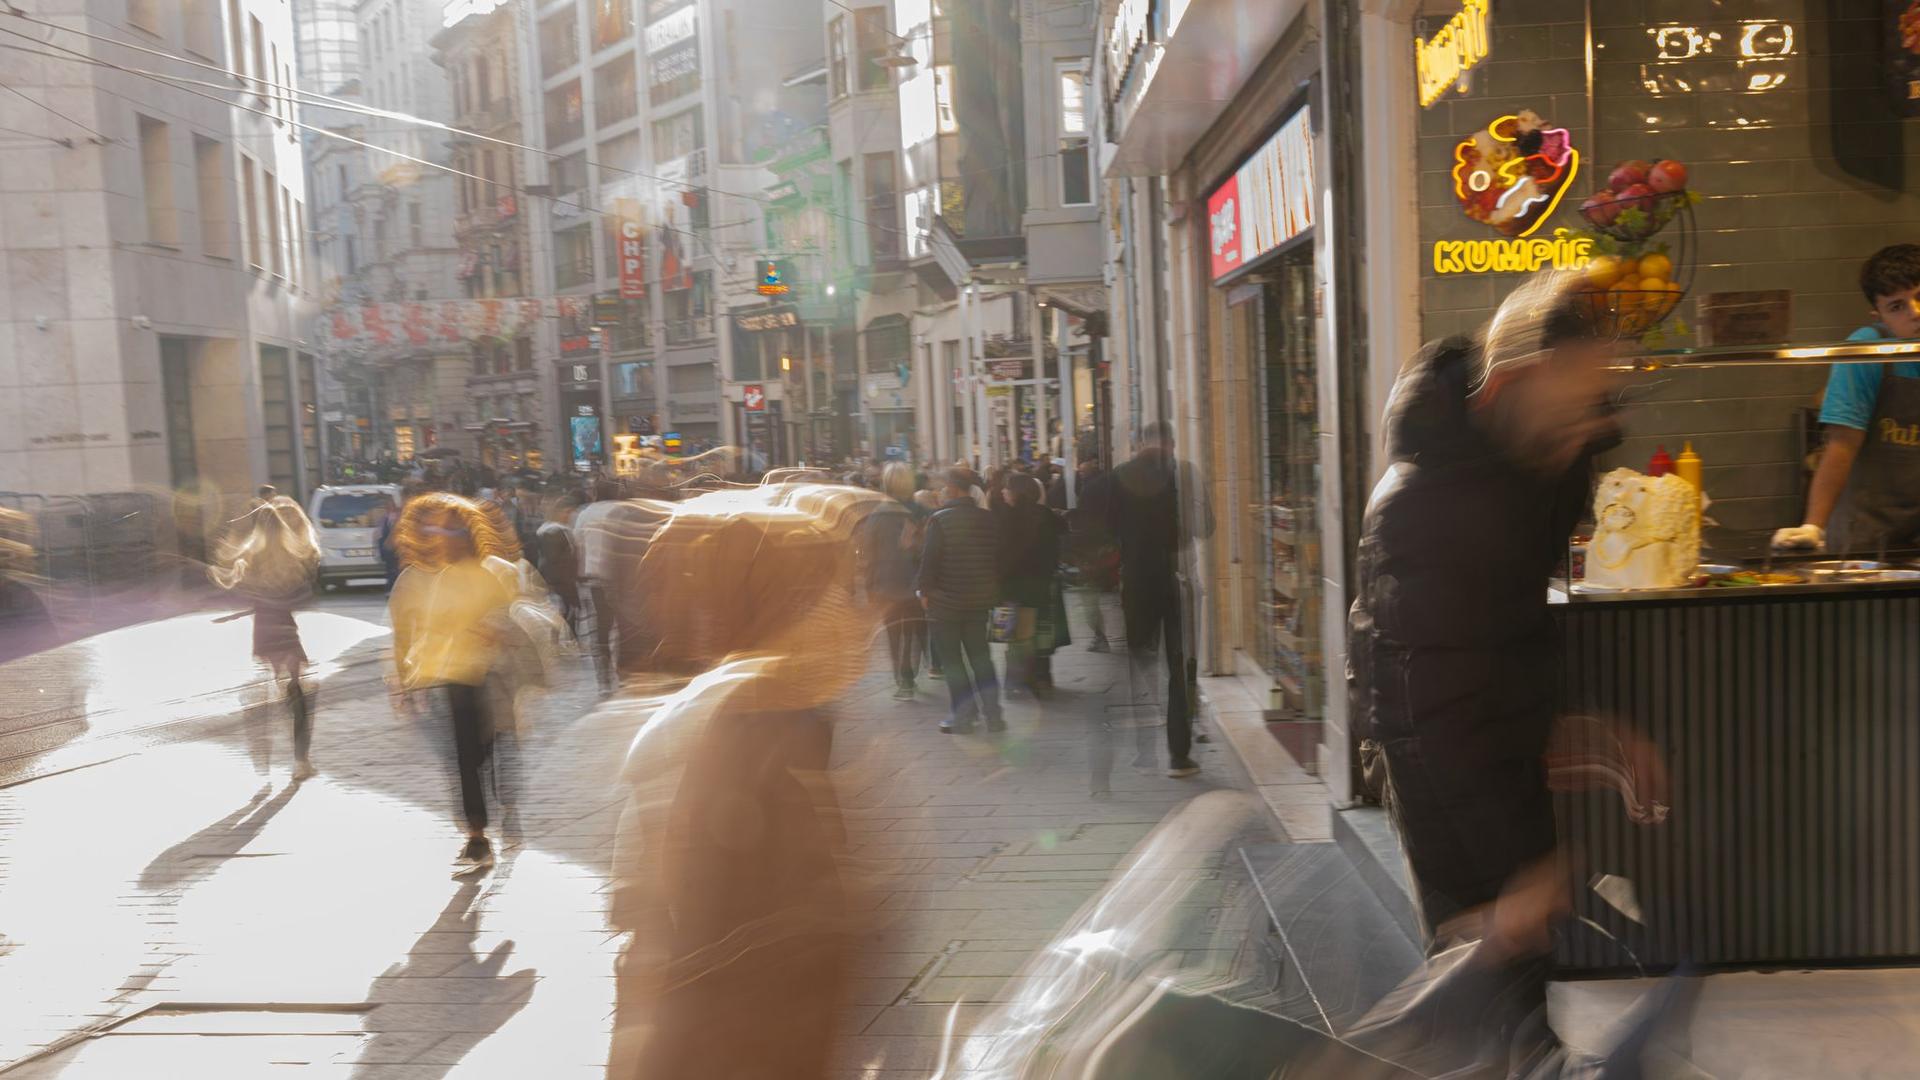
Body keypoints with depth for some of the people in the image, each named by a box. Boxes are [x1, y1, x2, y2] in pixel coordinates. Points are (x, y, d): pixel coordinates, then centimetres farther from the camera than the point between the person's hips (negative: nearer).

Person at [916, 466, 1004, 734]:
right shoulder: (988, 518, 0)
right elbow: (996, 554, 7)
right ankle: (992, 712, 15)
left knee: (951, 659, 6)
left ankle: (963, 716, 8)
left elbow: (929, 559, -16)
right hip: (979, 600, 5)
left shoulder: (939, 520, -16)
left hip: (945, 601, -5)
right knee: (979, 654, 17)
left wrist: (924, 590, -3)